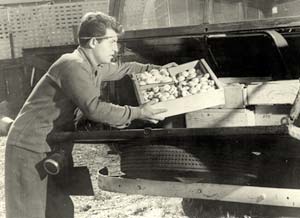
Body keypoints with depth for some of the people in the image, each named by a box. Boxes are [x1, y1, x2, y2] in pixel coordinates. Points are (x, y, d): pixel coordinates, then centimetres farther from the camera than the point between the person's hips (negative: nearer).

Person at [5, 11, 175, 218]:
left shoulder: (96, 67, 8)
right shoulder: (73, 65, -22)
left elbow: (124, 69, 28)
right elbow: (94, 108, -30)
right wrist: (138, 112, -25)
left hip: (55, 148, 10)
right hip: (30, 148, -9)